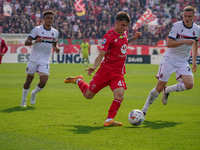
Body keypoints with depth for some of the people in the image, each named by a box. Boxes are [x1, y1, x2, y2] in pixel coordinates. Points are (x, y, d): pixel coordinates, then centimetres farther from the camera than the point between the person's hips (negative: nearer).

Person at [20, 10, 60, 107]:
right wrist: (34, 41, -32)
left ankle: (34, 93, 19)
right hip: (33, 60, -2)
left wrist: (56, 48, -2)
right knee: (29, 80, 7)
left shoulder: (55, 32, 6)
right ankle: (23, 100, 27)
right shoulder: (37, 29, -6)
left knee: (43, 82, -13)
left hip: (44, 61, 2)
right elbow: (26, 42, -11)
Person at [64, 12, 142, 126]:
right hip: (106, 69, -5)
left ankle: (109, 120, -13)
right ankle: (78, 80, 35)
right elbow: (101, 54, -16)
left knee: (119, 94, -20)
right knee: (88, 94, 5)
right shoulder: (109, 36, -14)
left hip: (119, 72, 5)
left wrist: (133, 38, 16)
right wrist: (94, 67, -31)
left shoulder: (124, 33, 8)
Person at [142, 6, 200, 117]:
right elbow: (169, 43, -19)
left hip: (183, 62, 4)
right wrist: (184, 42, -28)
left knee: (189, 84, -18)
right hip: (169, 59, -4)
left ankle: (167, 90, 10)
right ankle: (144, 110, 11)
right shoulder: (177, 26, -12)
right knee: (159, 88, -6)